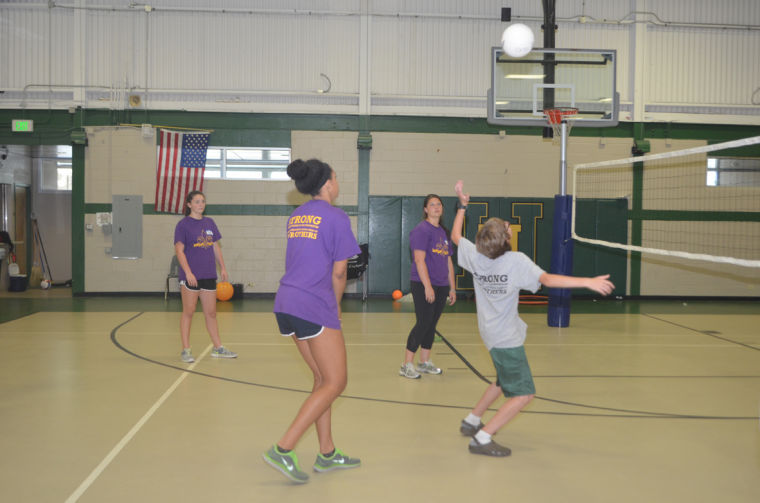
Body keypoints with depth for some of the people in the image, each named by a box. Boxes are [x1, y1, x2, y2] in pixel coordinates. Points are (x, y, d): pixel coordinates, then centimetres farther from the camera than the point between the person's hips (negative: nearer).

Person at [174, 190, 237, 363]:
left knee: (211, 313, 11)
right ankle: (186, 350, 7)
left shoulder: (209, 223, 12)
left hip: (209, 275, 5)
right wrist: (188, 272, -19)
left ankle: (218, 348, 19)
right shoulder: (183, 224, -5)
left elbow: (216, 247, 18)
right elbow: (179, 250, -11)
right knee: (188, 312, 0)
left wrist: (223, 268, 12)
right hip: (190, 276, -5)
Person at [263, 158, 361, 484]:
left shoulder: (295, 217, 16)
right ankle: (283, 450, -8)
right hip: (314, 307, -8)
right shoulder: (335, 217, -6)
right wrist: (336, 307, 10)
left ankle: (326, 454, 21)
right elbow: (338, 272, -5)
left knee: (323, 378, 17)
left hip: (286, 304, 8)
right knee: (335, 383, -1)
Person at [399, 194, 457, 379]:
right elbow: (419, 260, -15)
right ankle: (406, 365, -3)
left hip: (441, 287, 8)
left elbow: (448, 261, 20)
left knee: (431, 324, 11)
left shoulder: (443, 232, 16)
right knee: (423, 323, -9)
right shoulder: (421, 230, -9)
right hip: (423, 285, -8)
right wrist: (428, 286, -20)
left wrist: (452, 288, 18)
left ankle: (424, 362, 20)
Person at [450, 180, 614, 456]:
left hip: (491, 331, 8)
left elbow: (455, 235, 13)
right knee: (523, 394, -3)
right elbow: (547, 279, -32)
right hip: (507, 338, -8)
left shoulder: (475, 255, -5)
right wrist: (588, 282, -32)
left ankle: (471, 421, 37)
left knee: (504, 381, 29)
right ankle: (482, 438, -7)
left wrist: (462, 205, 21)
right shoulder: (516, 261, -22)